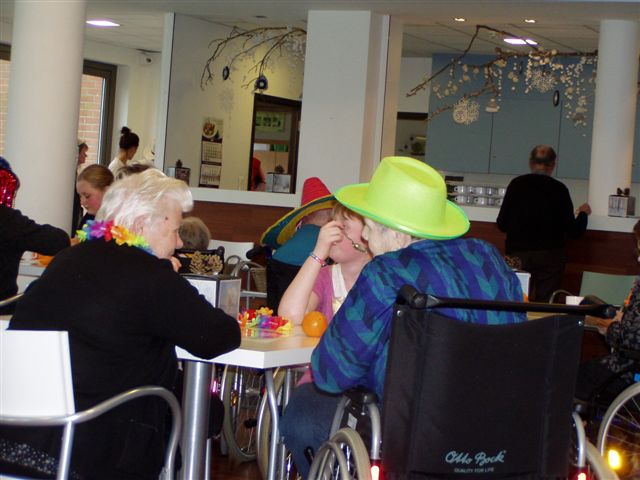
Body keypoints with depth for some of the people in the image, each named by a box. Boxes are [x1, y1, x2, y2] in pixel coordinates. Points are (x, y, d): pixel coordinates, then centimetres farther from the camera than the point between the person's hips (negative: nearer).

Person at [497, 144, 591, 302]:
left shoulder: (517, 184, -1)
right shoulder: (558, 189, -5)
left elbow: (502, 225, 3)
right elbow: (573, 231, -2)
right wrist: (583, 213, 17)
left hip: (517, 254, 2)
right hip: (550, 256, -2)